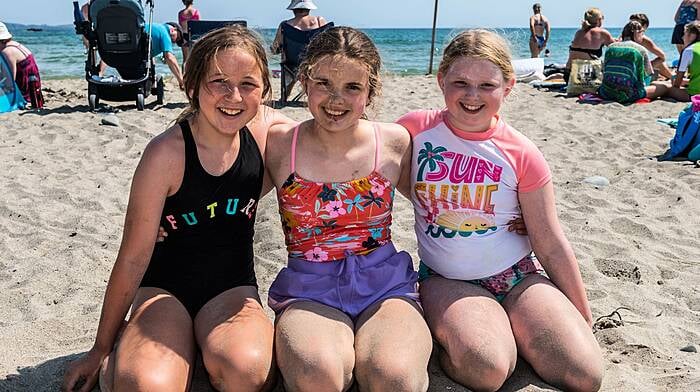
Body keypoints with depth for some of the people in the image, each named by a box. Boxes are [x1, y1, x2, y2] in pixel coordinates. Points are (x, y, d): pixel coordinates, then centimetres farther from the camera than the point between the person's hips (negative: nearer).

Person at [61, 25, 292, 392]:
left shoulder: (267, 128, -8)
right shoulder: (166, 154, -18)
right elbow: (133, 257, -12)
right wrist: (100, 350, -4)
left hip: (233, 288, 3)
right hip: (165, 288, -2)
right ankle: (122, 355, 4)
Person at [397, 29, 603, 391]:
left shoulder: (522, 155, -6)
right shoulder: (416, 128, -6)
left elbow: (551, 246, 0)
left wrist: (583, 318, 5)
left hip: (517, 275, 2)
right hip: (446, 280, -2)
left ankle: (505, 330, 10)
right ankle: (447, 337, 2)